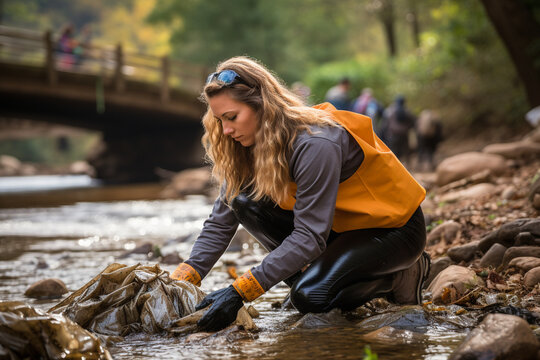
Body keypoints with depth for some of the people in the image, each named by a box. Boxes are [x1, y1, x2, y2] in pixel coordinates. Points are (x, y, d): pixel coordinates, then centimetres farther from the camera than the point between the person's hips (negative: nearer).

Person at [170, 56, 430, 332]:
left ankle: (404, 274, -3)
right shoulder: (254, 145, -7)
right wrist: (181, 281, -20)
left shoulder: (315, 144, -32)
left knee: (309, 296, -29)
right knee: (246, 202, -14)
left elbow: (309, 237, -34)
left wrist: (239, 292, -38)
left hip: (394, 227, -7)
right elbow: (221, 222, -6)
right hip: (342, 226, 8)